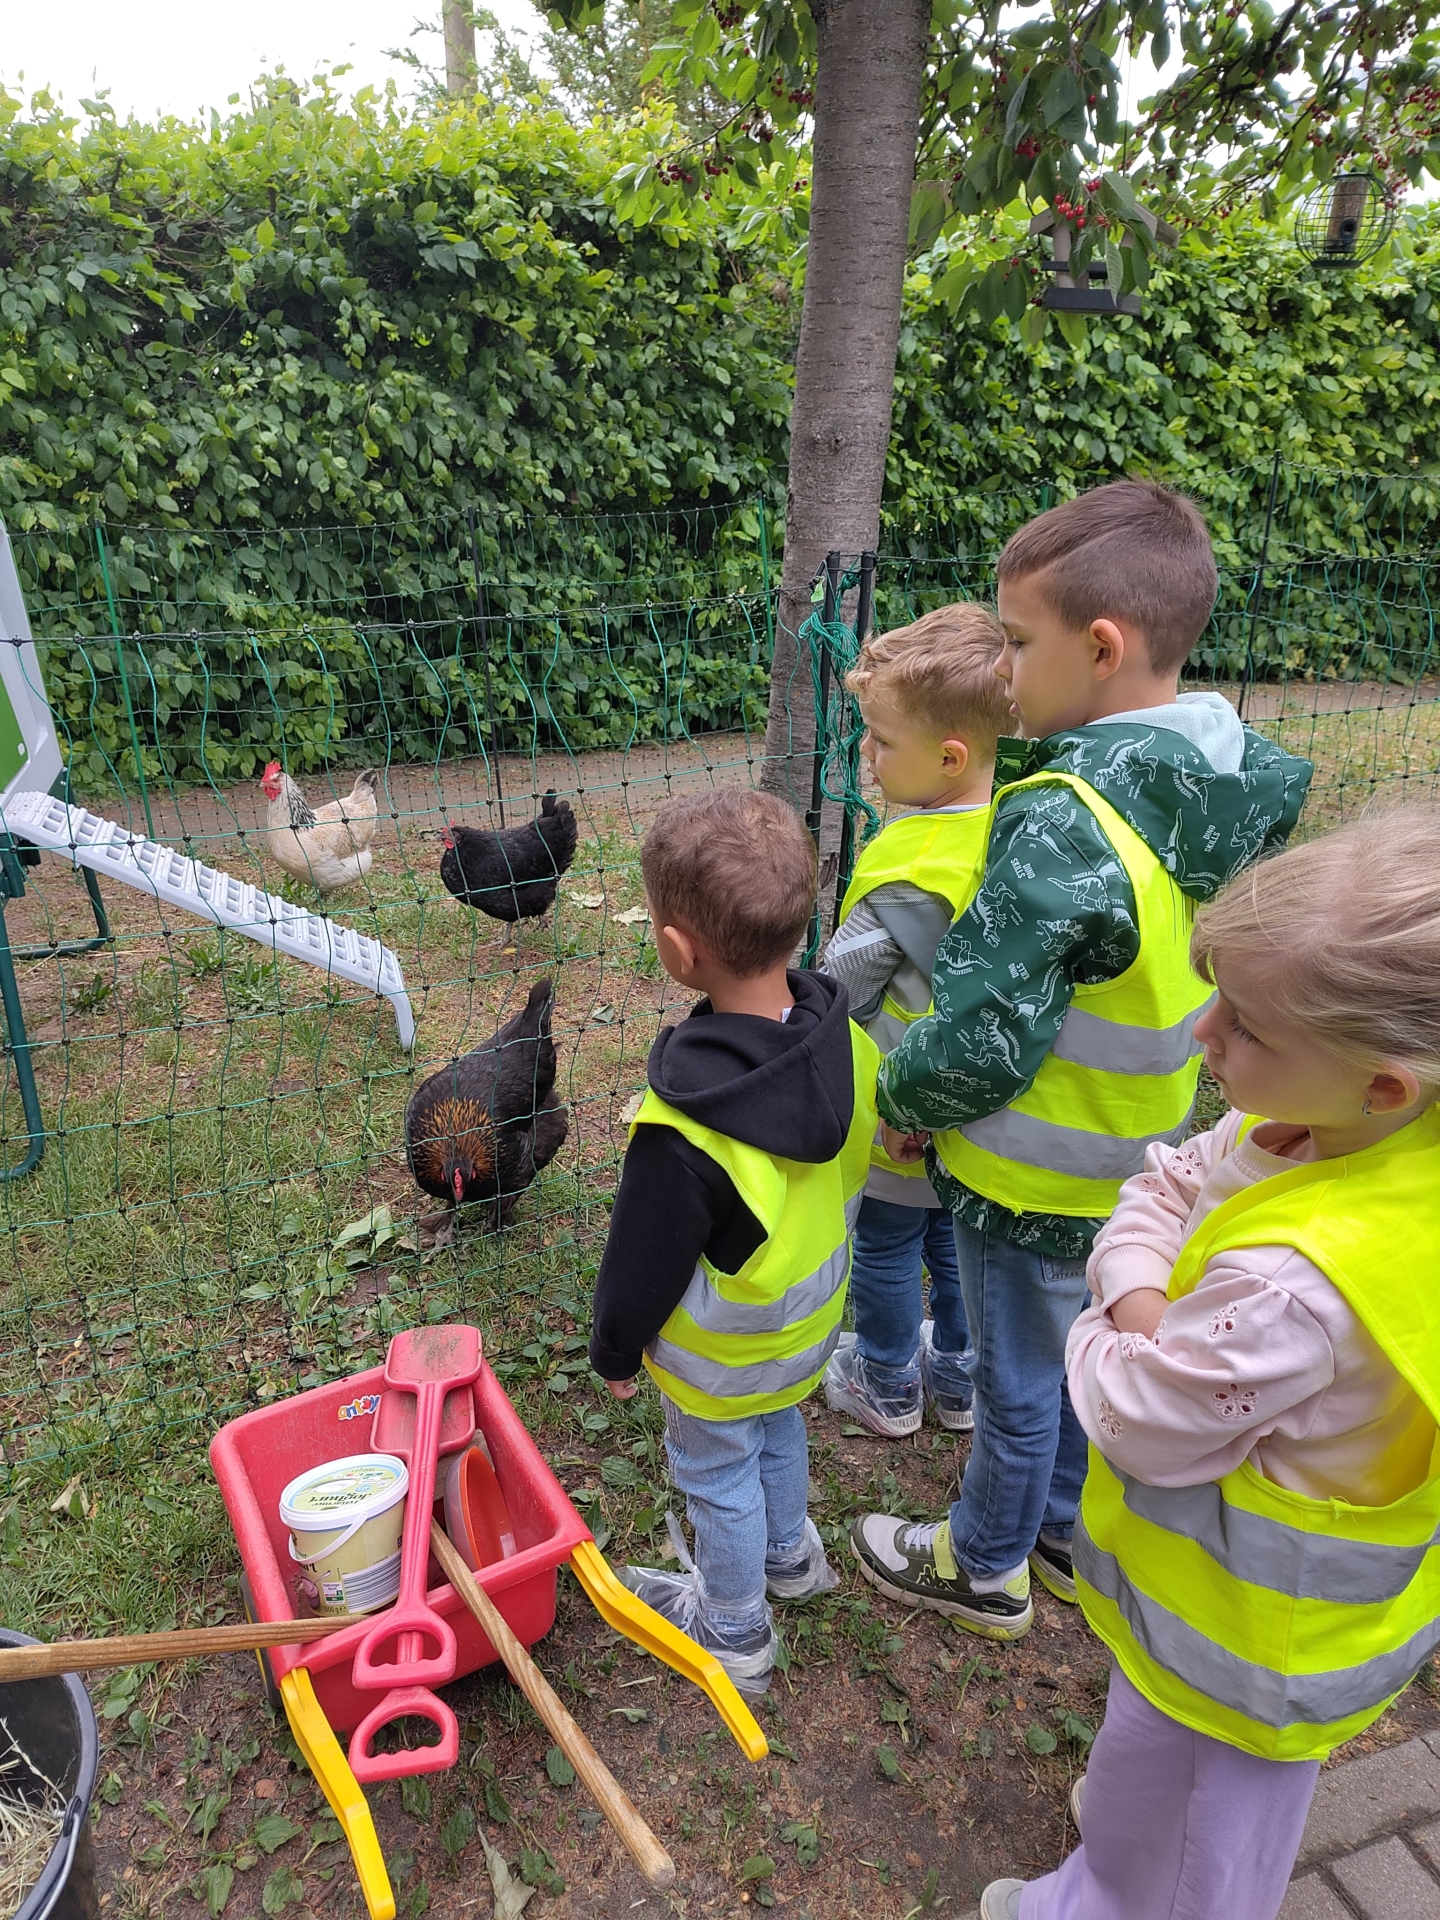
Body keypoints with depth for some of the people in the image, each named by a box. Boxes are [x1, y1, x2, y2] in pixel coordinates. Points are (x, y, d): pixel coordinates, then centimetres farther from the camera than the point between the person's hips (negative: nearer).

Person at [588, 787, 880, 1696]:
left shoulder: (685, 1134, -40)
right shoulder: (849, 1044, -20)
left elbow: (644, 1267, -24)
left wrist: (616, 1351, -4)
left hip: (721, 1364, -6)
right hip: (811, 1322, 6)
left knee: (719, 1478, 20)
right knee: (779, 1431, 32)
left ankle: (734, 1631, 45)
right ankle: (790, 1555, 58)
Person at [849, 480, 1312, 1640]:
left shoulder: (1064, 826, -33)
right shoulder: (1234, 785, -5)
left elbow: (979, 1042, -30)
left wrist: (903, 1100, -9)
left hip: (1036, 1180, -8)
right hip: (1143, 1159, 8)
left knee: (1019, 1384, 15)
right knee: (1089, 1356, 27)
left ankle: (985, 1569, 41)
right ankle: (1067, 1533, 50)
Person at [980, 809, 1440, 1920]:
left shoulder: (1293, 1284, -45)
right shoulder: (1323, 1126, -19)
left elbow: (1135, 1421, -30)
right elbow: (1165, 1187, -7)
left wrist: (1103, 1333, -12)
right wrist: (1144, 1301, -24)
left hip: (1248, 1629, -8)